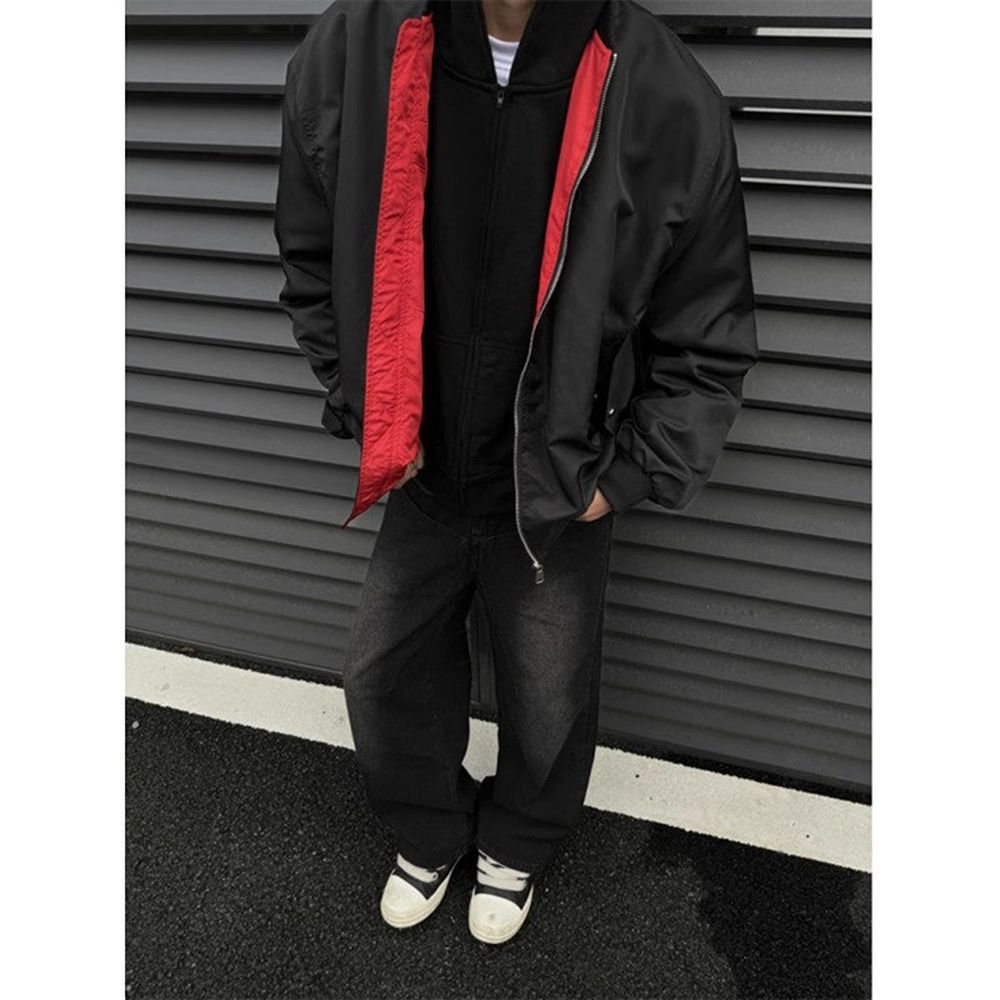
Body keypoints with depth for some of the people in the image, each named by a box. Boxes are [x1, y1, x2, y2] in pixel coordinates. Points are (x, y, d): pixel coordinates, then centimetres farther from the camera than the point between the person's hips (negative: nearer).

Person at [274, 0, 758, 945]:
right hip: (417, 480, 3)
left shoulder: (669, 103, -19)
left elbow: (708, 343, -8)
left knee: (548, 706, 17)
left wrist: (626, 477, -9)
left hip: (559, 500, -2)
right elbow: (311, 260, 4)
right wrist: (367, 412, -1)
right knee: (382, 678, 17)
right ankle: (430, 833, 50)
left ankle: (517, 847, 52)